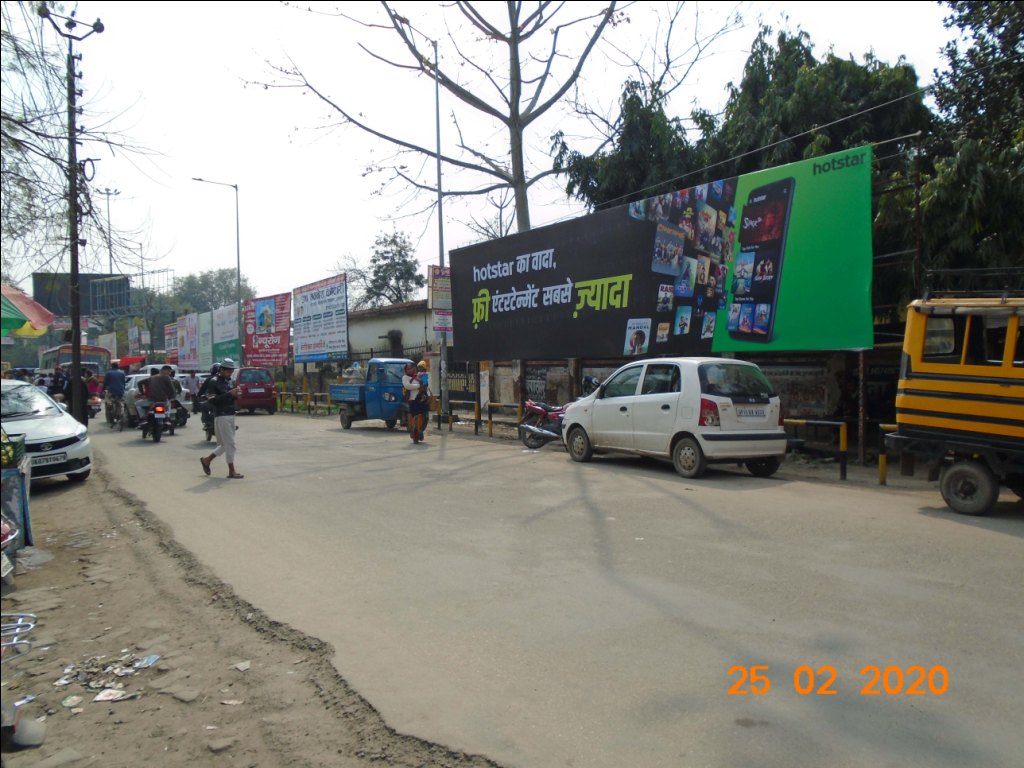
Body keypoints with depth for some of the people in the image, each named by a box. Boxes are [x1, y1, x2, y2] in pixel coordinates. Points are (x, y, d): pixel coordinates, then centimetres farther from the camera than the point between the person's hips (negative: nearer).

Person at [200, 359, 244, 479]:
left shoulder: (228, 381, 16)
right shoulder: (213, 382, -9)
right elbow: (213, 400, -19)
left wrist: (236, 395, -1)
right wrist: (229, 393, -23)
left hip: (230, 416, 9)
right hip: (221, 416, -9)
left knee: (226, 444, 14)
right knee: (229, 444, -7)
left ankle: (206, 460, 31)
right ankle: (232, 471, 0)